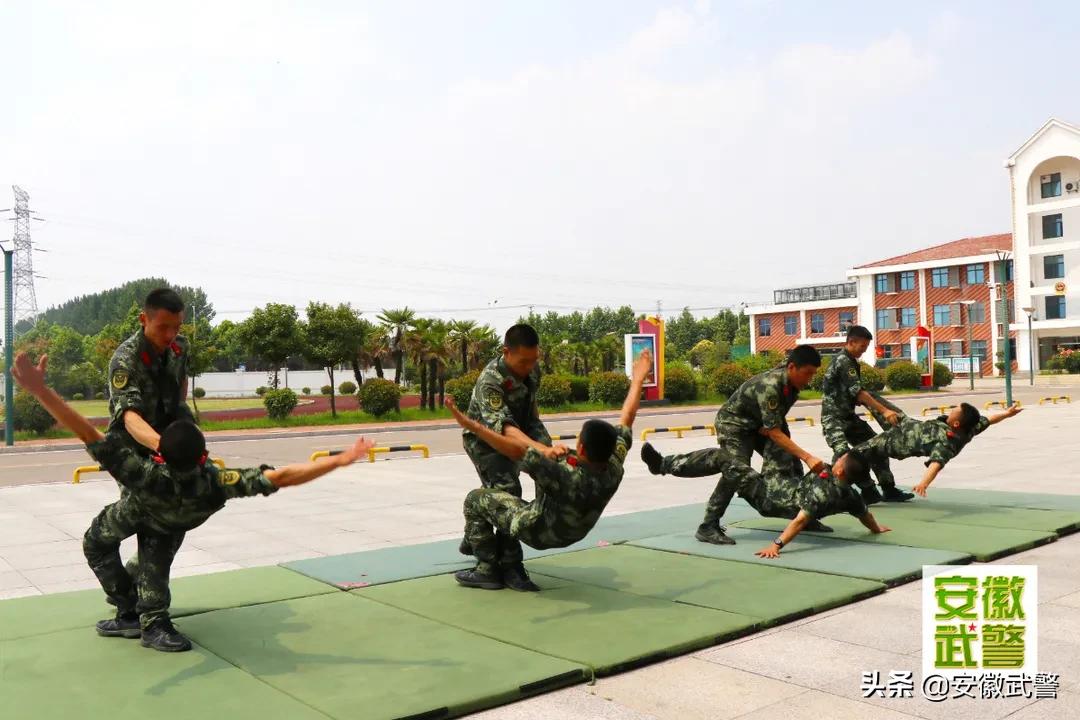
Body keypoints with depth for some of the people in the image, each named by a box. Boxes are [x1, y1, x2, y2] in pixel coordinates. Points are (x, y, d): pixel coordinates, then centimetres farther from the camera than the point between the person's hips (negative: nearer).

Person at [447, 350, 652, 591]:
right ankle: (509, 564, 37)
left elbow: (518, 451, -46)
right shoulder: (614, 469, -26)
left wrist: (470, 425, -48)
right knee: (503, 497, 30)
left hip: (537, 531, -7)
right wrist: (638, 379, -2)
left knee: (476, 499, 9)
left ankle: (488, 571, 13)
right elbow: (626, 419, -14)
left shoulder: (567, 478, -43)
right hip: (571, 533, 7)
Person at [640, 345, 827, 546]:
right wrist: (807, 457, -40)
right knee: (737, 468, -25)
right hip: (735, 423, -9)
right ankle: (708, 527, -21)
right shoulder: (769, 386, -35)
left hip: (759, 422, 9)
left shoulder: (792, 380, -10)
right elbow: (774, 433, -36)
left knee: (790, 462, 6)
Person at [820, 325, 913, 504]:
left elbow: (858, 394, 17)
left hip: (849, 416, 10)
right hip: (834, 417, -10)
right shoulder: (843, 361, -16)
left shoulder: (851, 362, 14)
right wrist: (884, 411, -25)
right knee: (843, 453, -26)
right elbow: (858, 392, -23)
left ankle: (889, 490, 16)